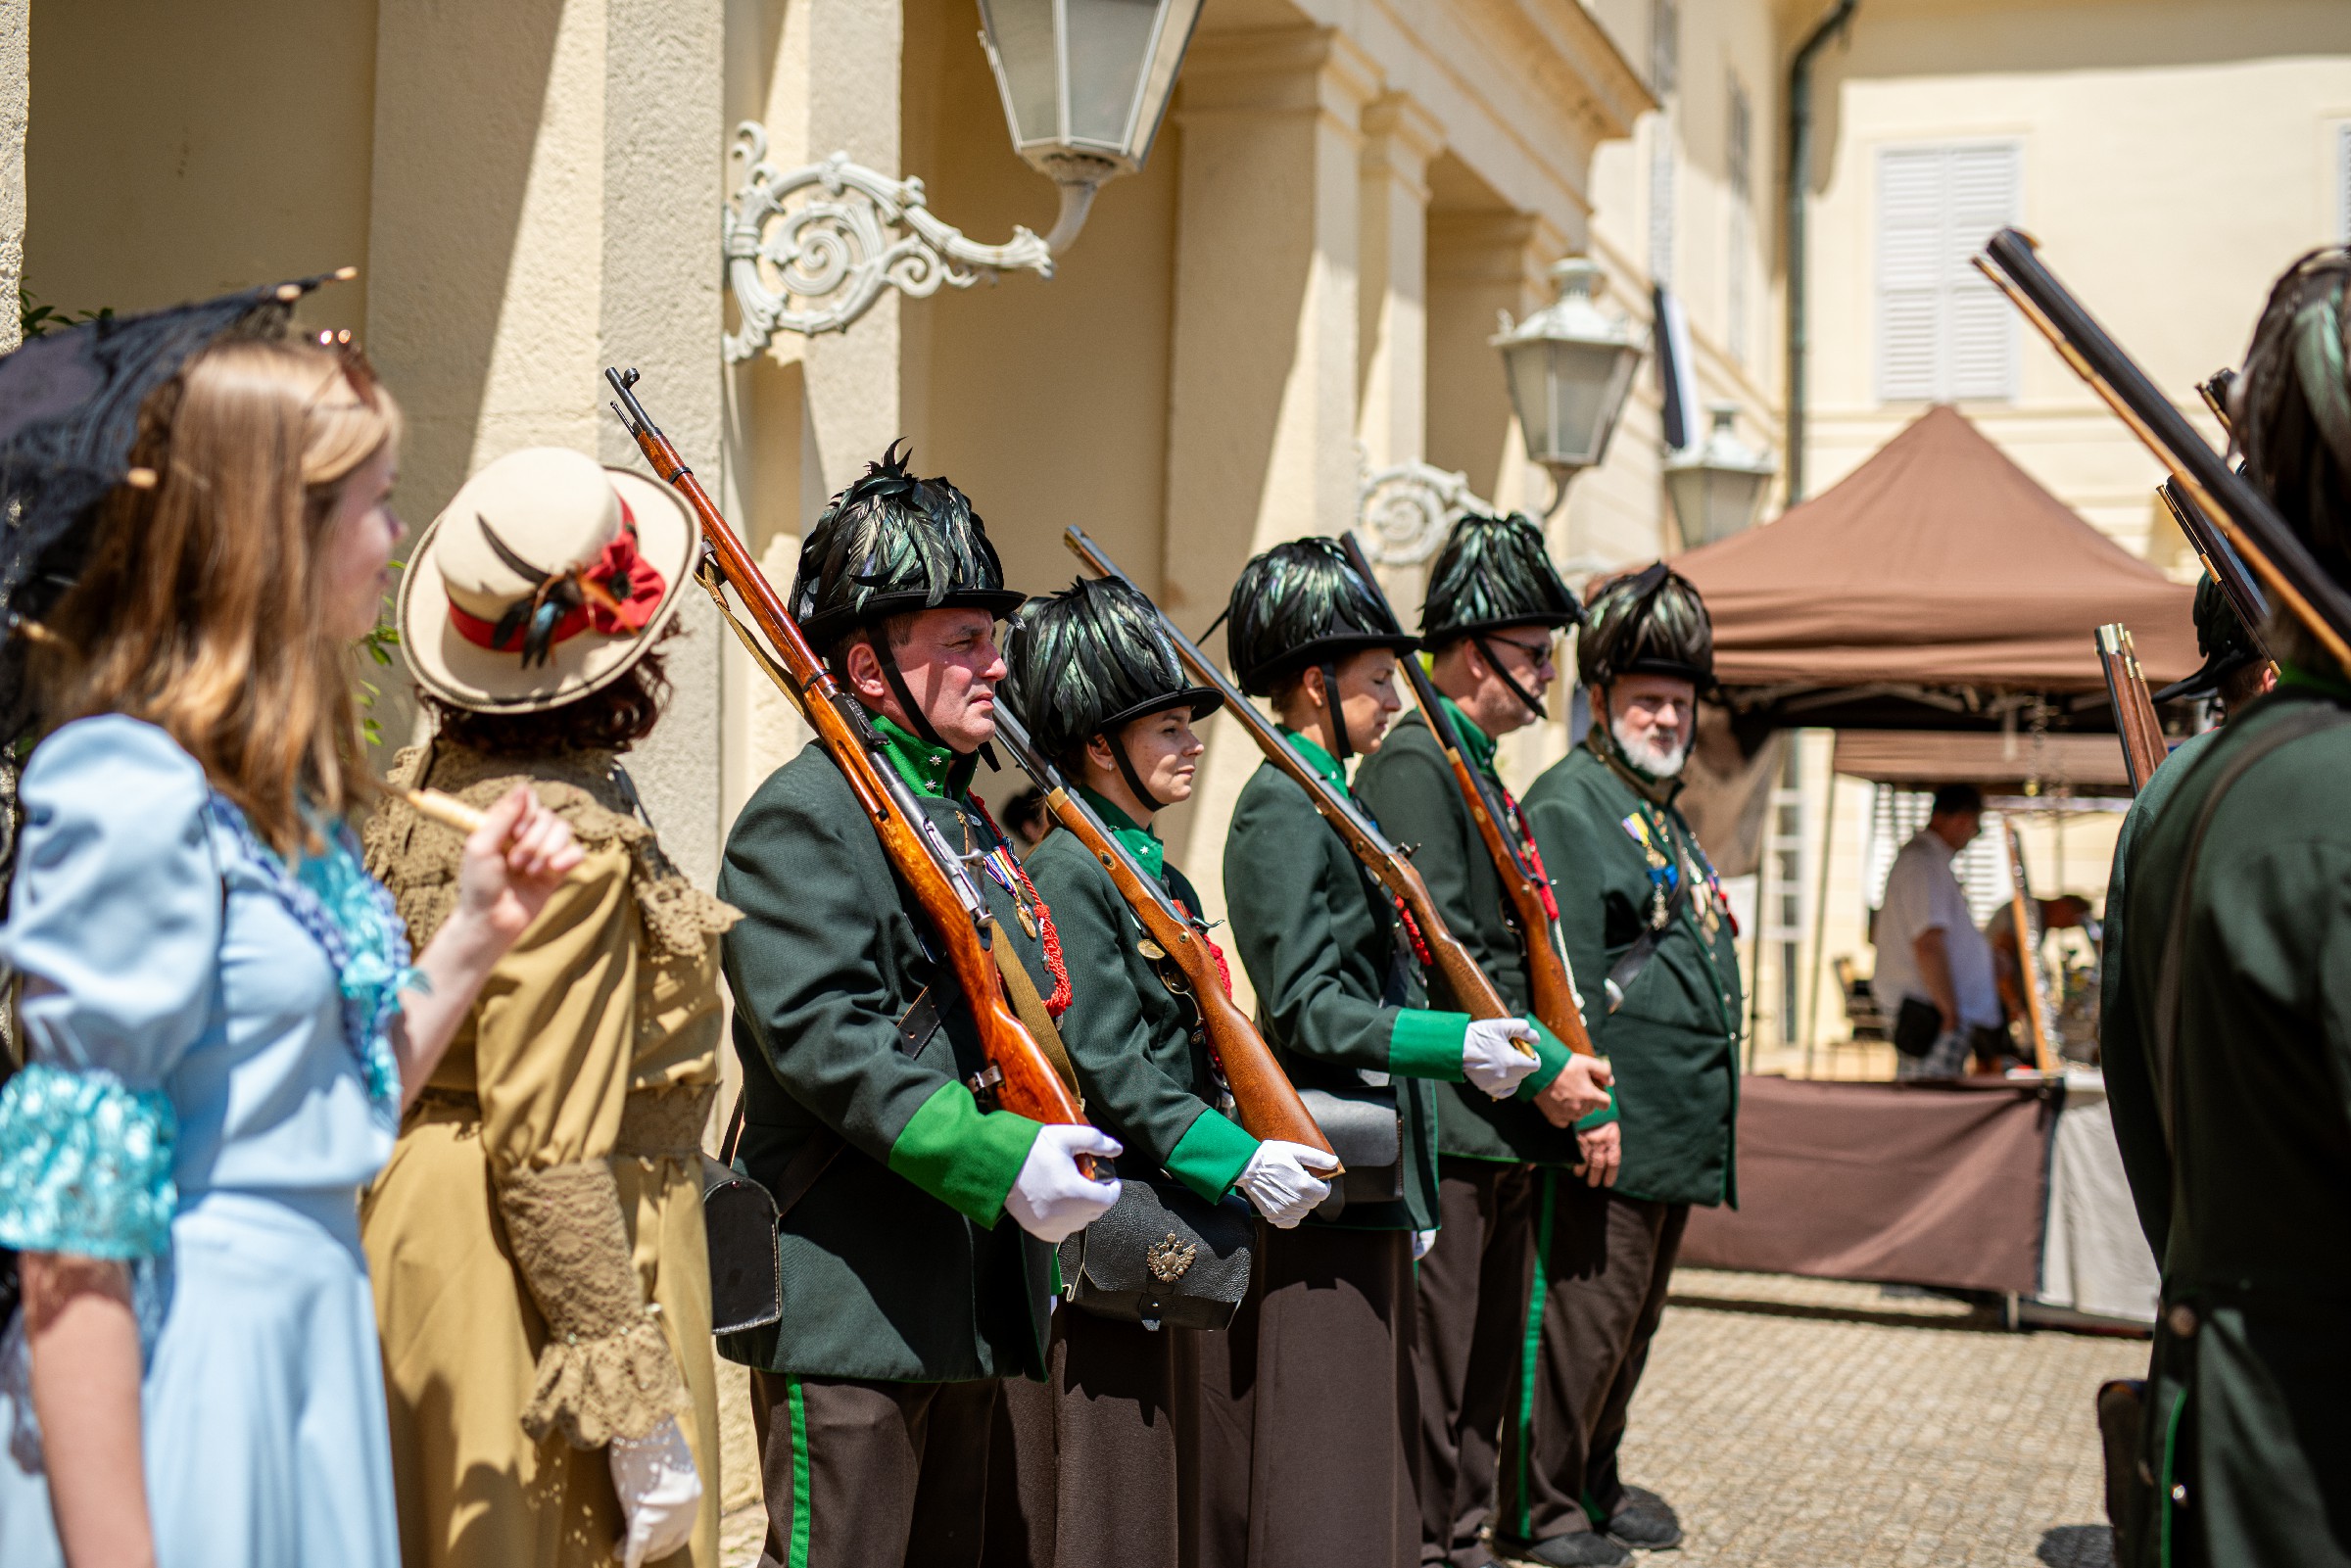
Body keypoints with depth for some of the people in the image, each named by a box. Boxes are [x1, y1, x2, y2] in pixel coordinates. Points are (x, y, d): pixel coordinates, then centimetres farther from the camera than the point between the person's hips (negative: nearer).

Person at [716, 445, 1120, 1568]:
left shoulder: (965, 812, 18)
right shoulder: (806, 815, -12)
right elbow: (819, 1035, -23)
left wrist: (1052, 1166, 11)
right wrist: (998, 1157, -28)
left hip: (970, 1300, 10)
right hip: (847, 1303, -9)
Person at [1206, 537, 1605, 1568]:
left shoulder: (1328, 801, 16)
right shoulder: (1283, 808, -15)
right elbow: (1305, 1008, -21)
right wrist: (1457, 1045, -28)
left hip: (1371, 1184, 10)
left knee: (1369, 1462, 17)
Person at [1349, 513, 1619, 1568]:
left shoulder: (1484, 769, 19)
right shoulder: (1412, 762, -12)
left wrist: (1578, 1088, 12)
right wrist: (1541, 1066, -17)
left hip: (1512, 1125, 10)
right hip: (1446, 1122, -10)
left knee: (1489, 1355, 16)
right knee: (1435, 1354, -2)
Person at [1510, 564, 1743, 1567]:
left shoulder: (1665, 814, 20)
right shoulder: (1567, 805, -10)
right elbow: (1561, 976, -17)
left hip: (1677, 1132, 9)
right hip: (1611, 1127, -9)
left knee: (1634, 1316, 17)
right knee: (1582, 1315, -4)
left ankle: (1596, 1480, 29)